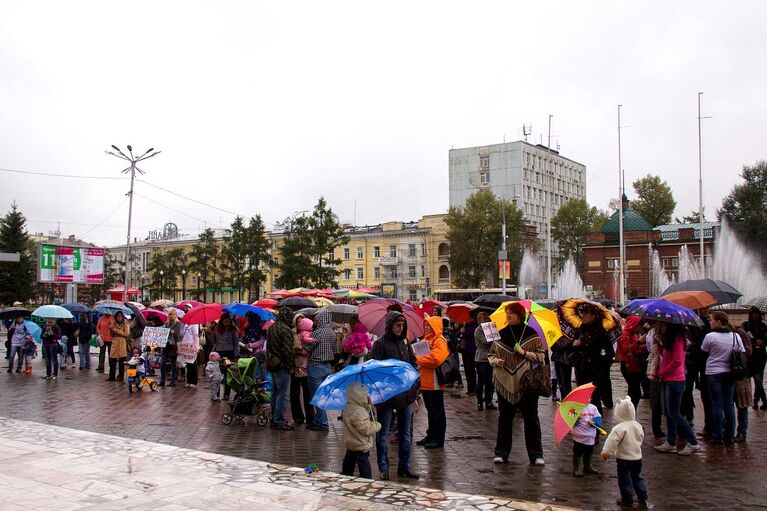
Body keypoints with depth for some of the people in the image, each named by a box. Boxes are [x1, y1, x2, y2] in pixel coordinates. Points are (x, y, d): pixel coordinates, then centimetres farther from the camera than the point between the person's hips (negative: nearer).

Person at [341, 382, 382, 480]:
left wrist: (368, 406, 2)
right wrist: (377, 425, -11)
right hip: (361, 446, -11)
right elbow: (366, 429, -27)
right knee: (365, 470, -6)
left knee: (348, 465, 24)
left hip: (351, 444, 11)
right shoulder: (357, 412, -27)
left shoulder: (348, 408, 7)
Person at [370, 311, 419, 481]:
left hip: (406, 394, 6)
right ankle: (383, 469, 15)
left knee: (406, 433, 13)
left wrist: (414, 389, 5)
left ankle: (404, 467, 25)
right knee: (383, 434, 6)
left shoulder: (404, 342, 8)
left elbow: (413, 363, 15)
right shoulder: (380, 344, -9)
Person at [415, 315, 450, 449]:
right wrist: (417, 360, 2)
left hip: (434, 383, -9)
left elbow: (436, 359, -24)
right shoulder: (426, 339, 15)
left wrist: (417, 359, -15)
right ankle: (431, 435, 27)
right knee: (431, 410, 17)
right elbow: (422, 355, 24)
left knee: (437, 411, 0)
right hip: (425, 382, 9)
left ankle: (438, 439, 7)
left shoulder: (439, 341, -13)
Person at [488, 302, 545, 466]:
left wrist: (524, 353, -15)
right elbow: (491, 354, 12)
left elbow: (541, 356, -2)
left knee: (531, 418, 4)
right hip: (505, 383, 3)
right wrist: (495, 360, -8)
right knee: (504, 418, 9)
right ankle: (501, 453, 17)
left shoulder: (532, 335, -2)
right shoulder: (500, 334, 6)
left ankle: (536, 454, 12)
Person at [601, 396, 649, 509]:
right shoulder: (638, 426, -1)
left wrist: (606, 453, -15)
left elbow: (612, 441, -25)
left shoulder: (619, 428, -23)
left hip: (624, 458, -6)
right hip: (637, 457, 6)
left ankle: (627, 500, 16)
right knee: (638, 478, 19)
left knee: (625, 480, 7)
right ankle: (644, 499, 23)